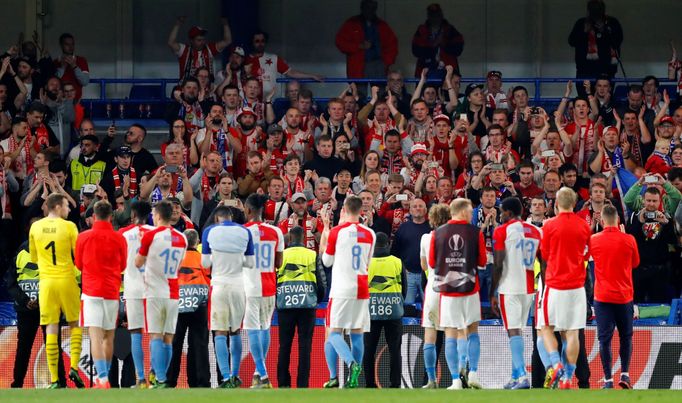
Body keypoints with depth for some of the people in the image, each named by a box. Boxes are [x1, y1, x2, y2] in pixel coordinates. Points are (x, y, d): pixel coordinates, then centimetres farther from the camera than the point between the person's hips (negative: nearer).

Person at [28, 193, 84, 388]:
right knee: (75, 324, 13)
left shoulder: (35, 227, 4)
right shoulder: (68, 227, -6)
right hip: (67, 280, -2)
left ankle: (54, 378, -2)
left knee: (51, 328, 2)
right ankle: (74, 367, -3)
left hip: (46, 281, 2)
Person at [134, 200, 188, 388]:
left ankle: (160, 380, -13)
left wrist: (141, 244, 18)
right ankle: (161, 377, 7)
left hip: (154, 293, -4)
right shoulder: (181, 238, 8)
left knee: (155, 336, -5)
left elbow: (138, 263, 1)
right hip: (173, 294, 5)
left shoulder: (150, 235, -8)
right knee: (168, 339, 6)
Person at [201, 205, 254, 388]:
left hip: (219, 285, -2)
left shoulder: (209, 231, -2)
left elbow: (205, 263, 0)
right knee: (235, 331, 16)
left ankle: (226, 378, -11)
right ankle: (235, 376, 20)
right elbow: (250, 263, 4)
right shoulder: (244, 232, 2)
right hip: (239, 286, 2)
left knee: (220, 333, -1)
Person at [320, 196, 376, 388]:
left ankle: (352, 364, -27)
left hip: (341, 291, -4)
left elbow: (327, 261, 7)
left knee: (334, 332, -2)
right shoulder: (369, 234, 7)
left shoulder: (336, 231, -5)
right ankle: (353, 379, 4)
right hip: (362, 290, 4)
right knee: (357, 334, 7)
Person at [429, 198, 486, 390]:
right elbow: (482, 261, 1)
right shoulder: (475, 233, -4)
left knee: (451, 335, 2)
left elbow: (432, 262, 5)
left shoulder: (437, 233, 0)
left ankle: (456, 380, -3)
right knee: (472, 331, 15)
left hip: (446, 289, 0)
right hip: (469, 288, 0)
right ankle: (473, 373, 4)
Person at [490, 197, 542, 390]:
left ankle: (522, 376, -21)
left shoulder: (502, 231, -6)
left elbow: (498, 266, -10)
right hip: (529, 288, 6)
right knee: (518, 331, 14)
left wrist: (492, 294, -4)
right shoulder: (536, 231, 11)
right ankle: (515, 377, 15)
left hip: (509, 288, -6)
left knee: (514, 331, -9)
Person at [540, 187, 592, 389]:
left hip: (554, 284, -2)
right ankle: (568, 377, 1)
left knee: (547, 328, 10)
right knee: (572, 333, 3)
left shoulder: (550, 225, -6)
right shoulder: (584, 226, 2)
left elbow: (545, 255, 4)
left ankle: (556, 365, -12)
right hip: (576, 285, 2)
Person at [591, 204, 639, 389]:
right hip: (624, 296, 0)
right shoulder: (629, 240, -6)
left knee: (605, 339, 1)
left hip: (602, 297, 0)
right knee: (626, 337, 16)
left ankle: (608, 380, -4)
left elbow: (589, 255, 17)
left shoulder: (594, 240, -4)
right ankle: (625, 374, 7)